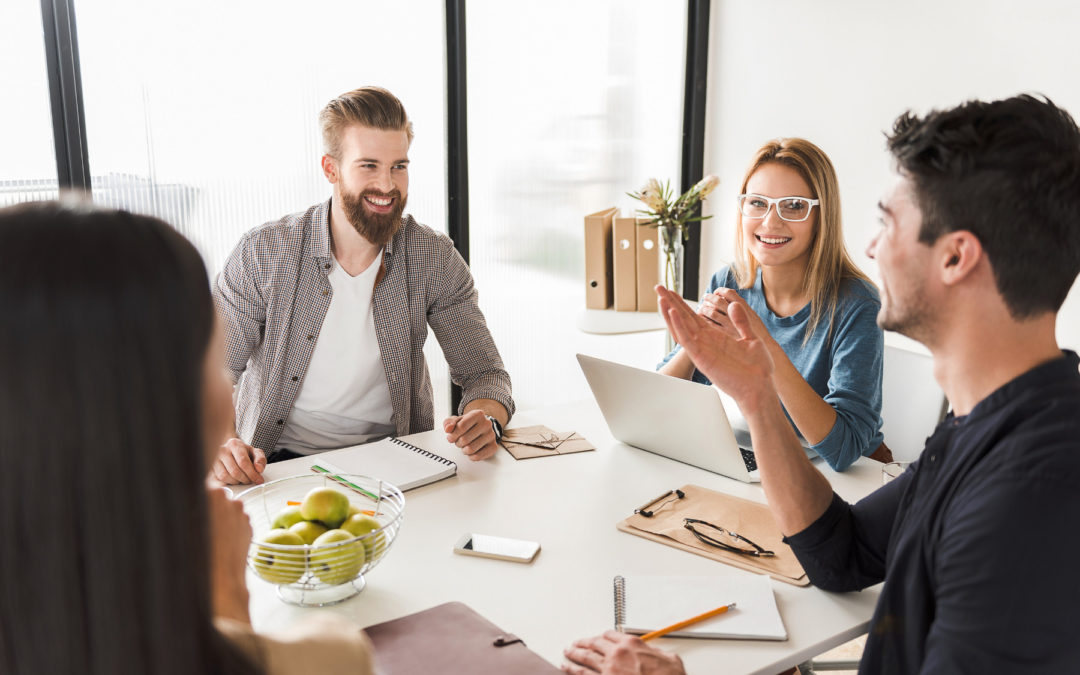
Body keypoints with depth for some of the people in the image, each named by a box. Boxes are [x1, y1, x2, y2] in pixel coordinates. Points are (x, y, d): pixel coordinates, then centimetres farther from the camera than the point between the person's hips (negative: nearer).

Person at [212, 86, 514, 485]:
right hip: (283, 462, -1)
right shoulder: (263, 253, -11)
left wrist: (485, 420, -29)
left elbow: (485, 373, -4)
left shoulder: (434, 259, -7)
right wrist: (218, 446, -30)